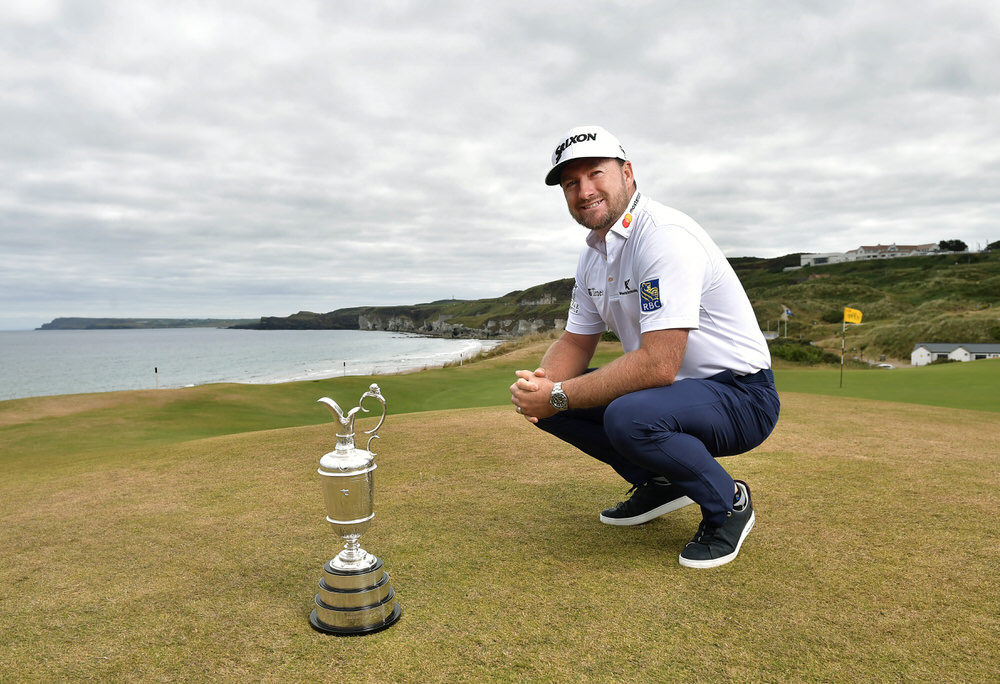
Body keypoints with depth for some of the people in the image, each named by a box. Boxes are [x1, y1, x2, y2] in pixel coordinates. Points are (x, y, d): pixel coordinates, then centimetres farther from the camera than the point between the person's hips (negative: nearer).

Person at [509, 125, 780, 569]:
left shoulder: (665, 235, -23)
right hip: (670, 388, 8)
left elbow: (658, 365, -31)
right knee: (544, 400, -1)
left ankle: (727, 502, -6)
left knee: (629, 417, -37)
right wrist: (541, 382, -12)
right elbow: (576, 342, 11)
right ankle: (660, 483, 12)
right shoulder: (593, 255, 6)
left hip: (740, 394, -8)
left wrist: (559, 397, -25)